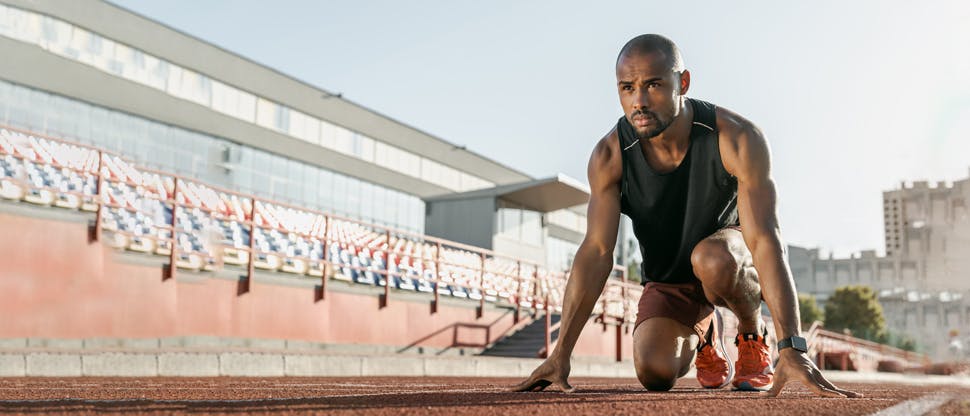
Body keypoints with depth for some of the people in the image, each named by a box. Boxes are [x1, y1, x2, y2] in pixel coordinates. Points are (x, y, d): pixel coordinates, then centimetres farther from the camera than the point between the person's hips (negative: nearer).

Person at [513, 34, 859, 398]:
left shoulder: (739, 139, -28)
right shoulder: (609, 156, -21)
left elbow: (765, 240, -35)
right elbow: (596, 253, -21)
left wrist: (792, 348, -44)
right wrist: (561, 354, -27)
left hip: (730, 258, -3)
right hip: (667, 280, 3)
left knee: (711, 259, -38)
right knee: (654, 373, -19)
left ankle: (753, 336, -4)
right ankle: (701, 334, 18)